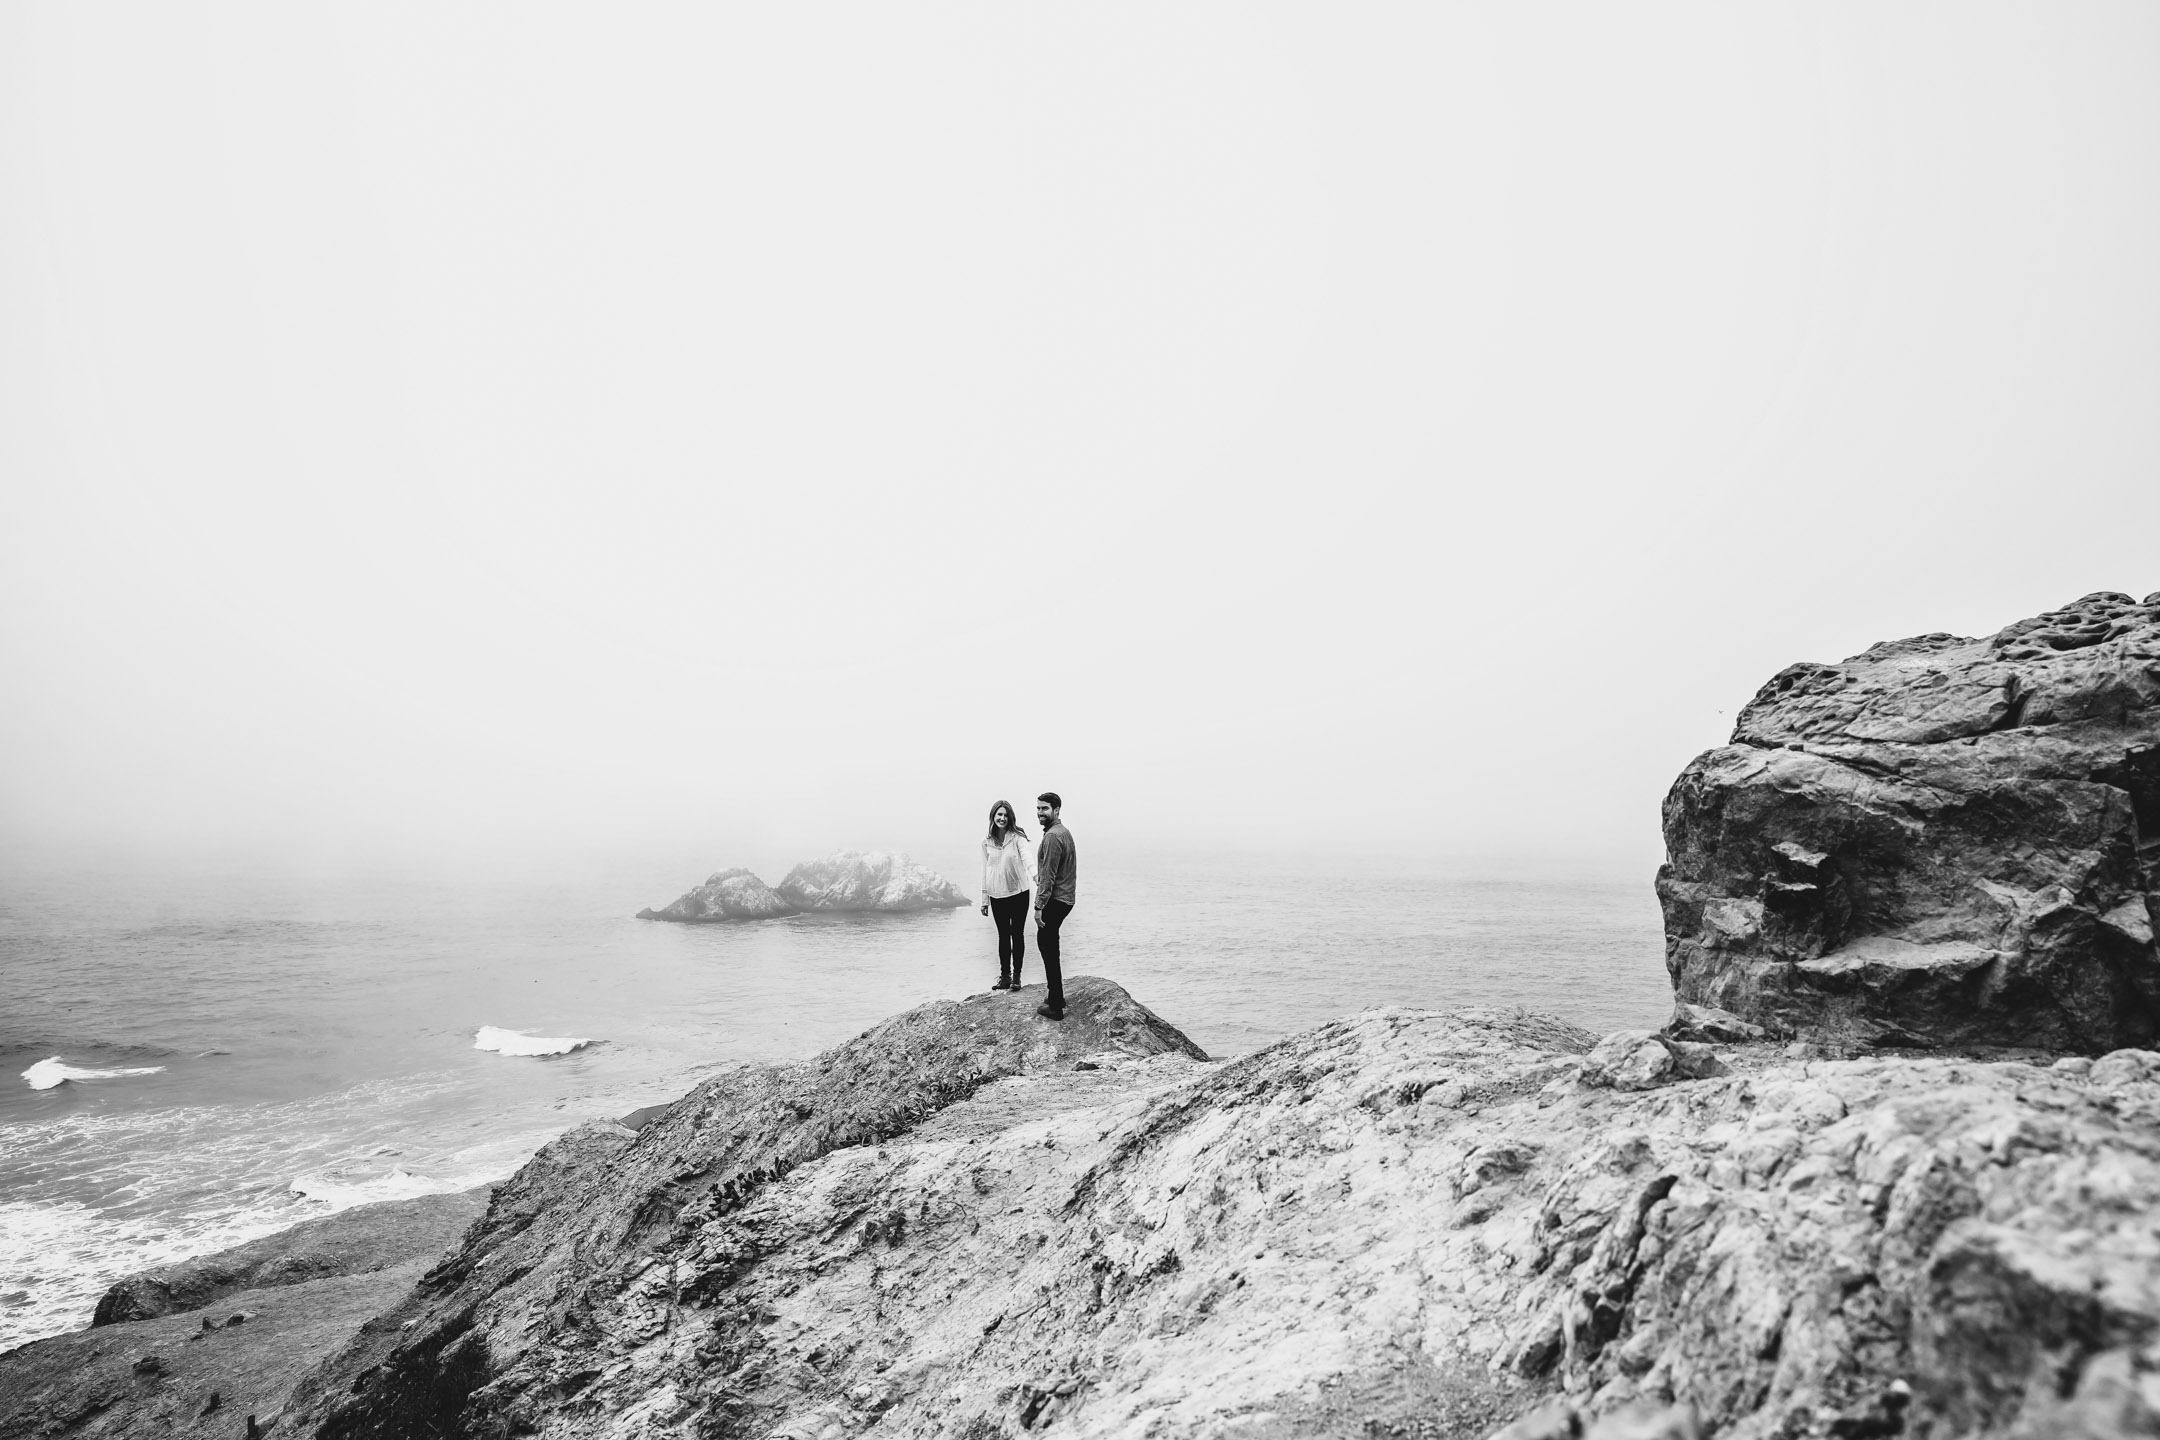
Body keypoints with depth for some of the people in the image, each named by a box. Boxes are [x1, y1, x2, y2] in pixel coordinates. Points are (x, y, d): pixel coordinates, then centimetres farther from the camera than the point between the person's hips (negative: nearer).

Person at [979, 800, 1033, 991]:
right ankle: (1004, 976, 19)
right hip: (997, 895, 3)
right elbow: (985, 870, 8)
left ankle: (1016, 975, 13)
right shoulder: (986, 841, 2)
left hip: (1018, 891, -3)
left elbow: (1026, 856, -24)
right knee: (1003, 935, 11)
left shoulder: (1017, 837, -8)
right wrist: (984, 898, 9)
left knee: (1017, 934, 4)